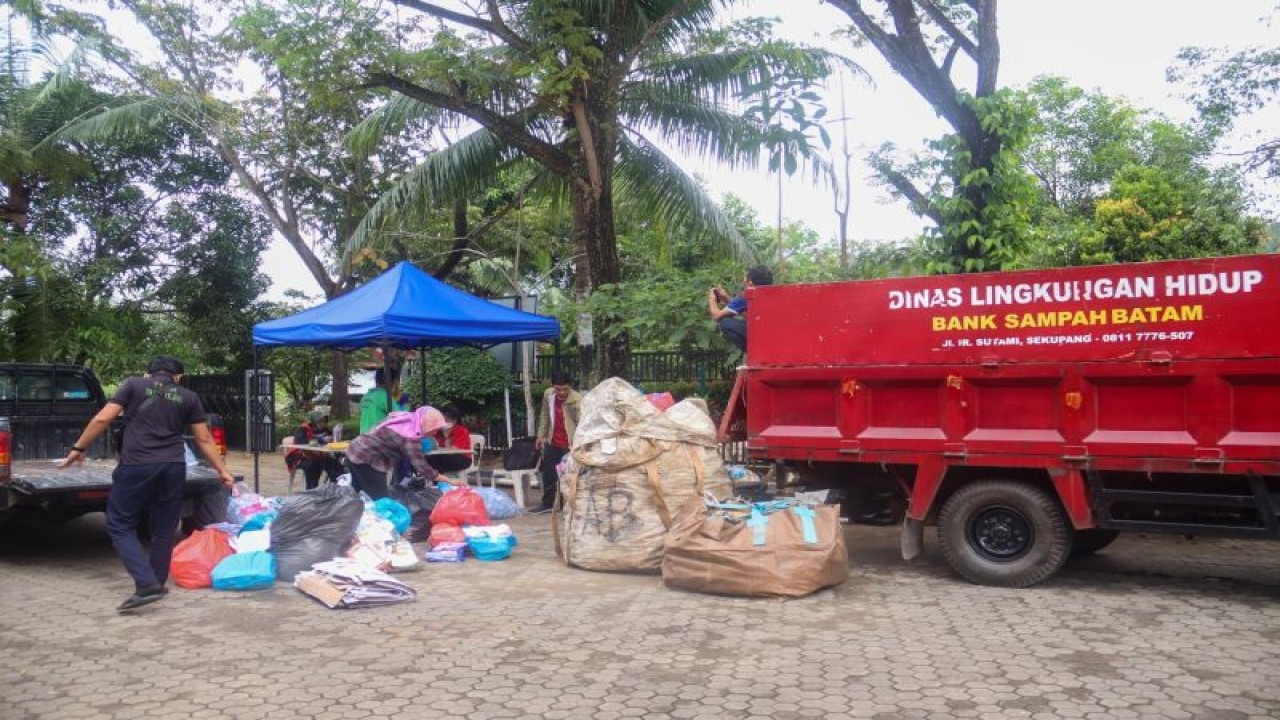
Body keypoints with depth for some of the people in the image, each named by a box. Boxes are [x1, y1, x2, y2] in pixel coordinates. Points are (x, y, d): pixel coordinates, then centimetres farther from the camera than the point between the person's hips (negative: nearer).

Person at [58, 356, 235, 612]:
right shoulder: (189, 398, 11)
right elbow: (204, 440, 11)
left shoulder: (134, 385, 6)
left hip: (136, 466, -3)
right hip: (173, 468, 3)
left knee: (120, 526, 7)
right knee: (163, 530, 15)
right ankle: (157, 585, 23)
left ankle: (146, 584, -7)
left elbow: (102, 419, -1)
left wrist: (78, 448, 8)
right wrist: (222, 470, 17)